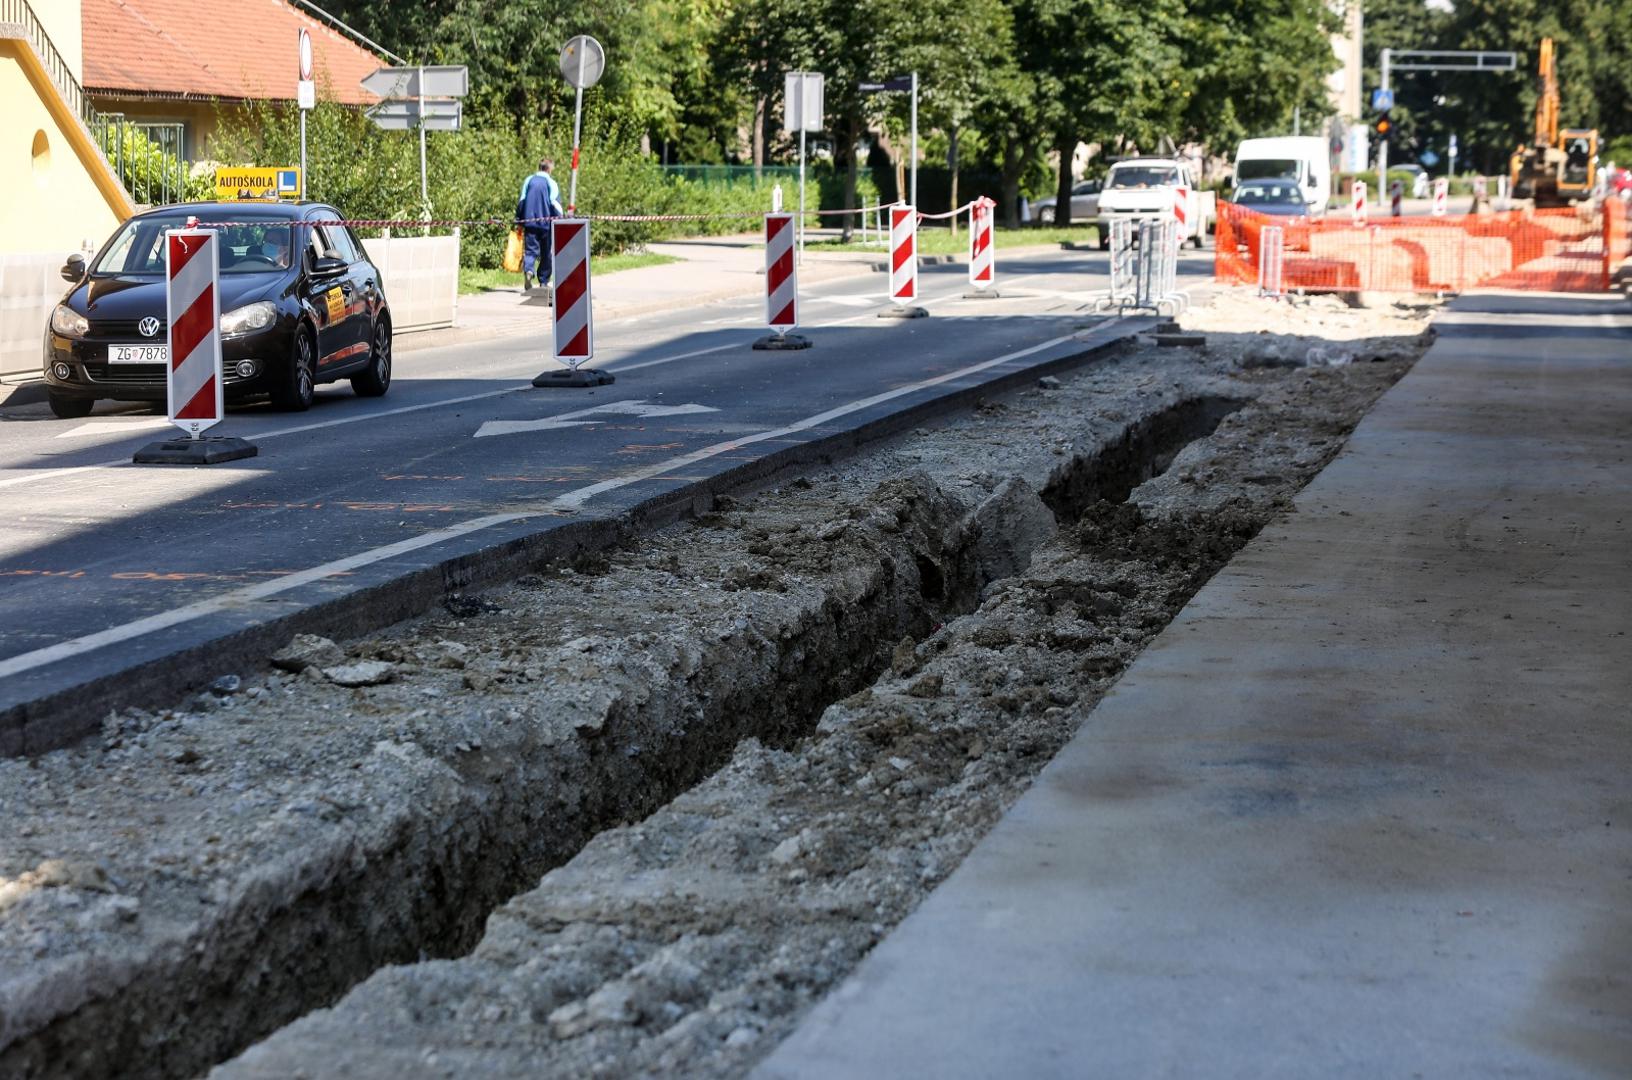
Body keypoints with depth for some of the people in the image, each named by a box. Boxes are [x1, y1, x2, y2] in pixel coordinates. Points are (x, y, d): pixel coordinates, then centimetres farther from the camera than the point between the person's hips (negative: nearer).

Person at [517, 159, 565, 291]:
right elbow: (555, 204, -6)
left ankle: (528, 270, -29)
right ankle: (543, 281, 13)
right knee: (546, 253, 9)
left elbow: (521, 201, 7)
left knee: (530, 250, 0)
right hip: (546, 223, -2)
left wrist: (519, 221, 13)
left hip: (529, 222, 2)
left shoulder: (528, 181, 6)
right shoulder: (551, 183, -3)